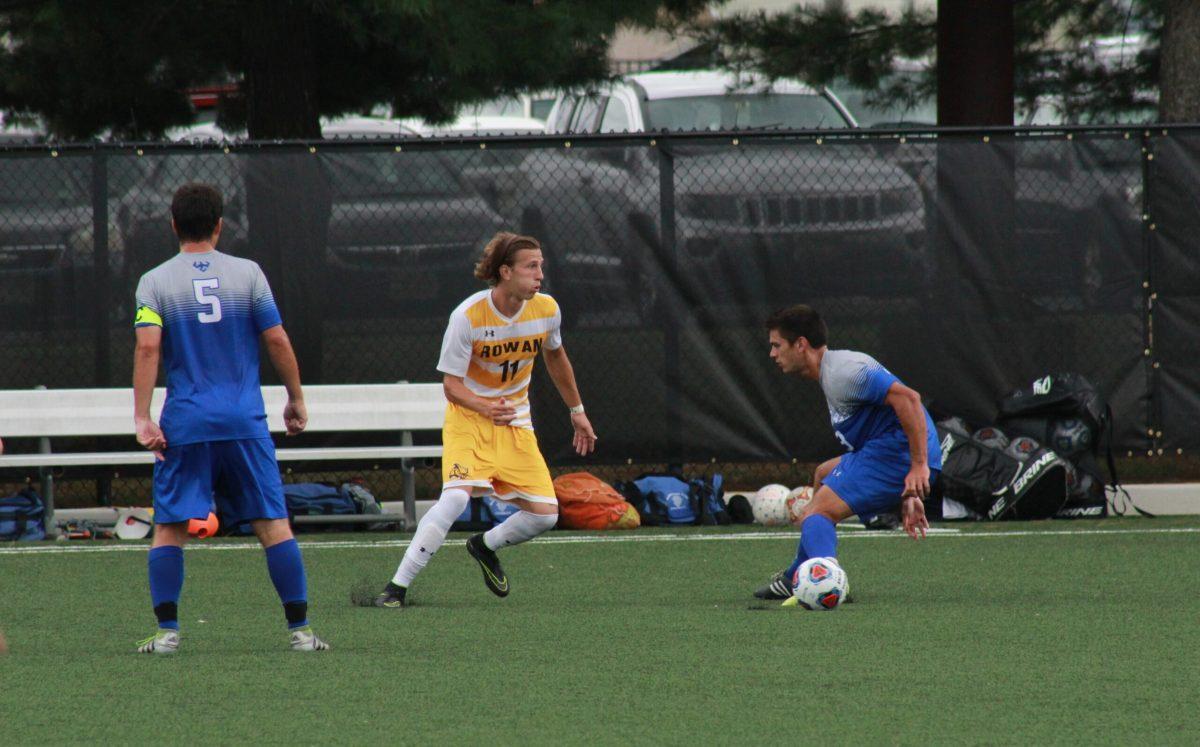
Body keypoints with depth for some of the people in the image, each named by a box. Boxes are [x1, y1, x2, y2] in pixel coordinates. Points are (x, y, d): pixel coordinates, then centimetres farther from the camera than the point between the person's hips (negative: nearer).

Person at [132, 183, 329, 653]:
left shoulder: (155, 282, 2)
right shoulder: (247, 274, 3)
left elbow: (148, 348, -9)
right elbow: (277, 341, 1)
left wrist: (142, 419, -10)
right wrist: (296, 400, 12)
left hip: (184, 426, 0)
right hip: (245, 421, 0)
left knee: (169, 528, 6)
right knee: (273, 524, 2)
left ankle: (167, 630, -2)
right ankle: (299, 629, -1)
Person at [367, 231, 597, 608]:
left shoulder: (547, 309, -6)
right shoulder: (467, 316, -21)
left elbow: (555, 356, 16)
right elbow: (451, 384, -19)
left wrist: (577, 411, 23)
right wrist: (483, 406, -40)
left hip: (516, 423, 5)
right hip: (468, 420, -5)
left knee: (544, 514, -5)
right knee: (456, 496, -29)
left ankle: (484, 546, 27)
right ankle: (398, 587, -23)